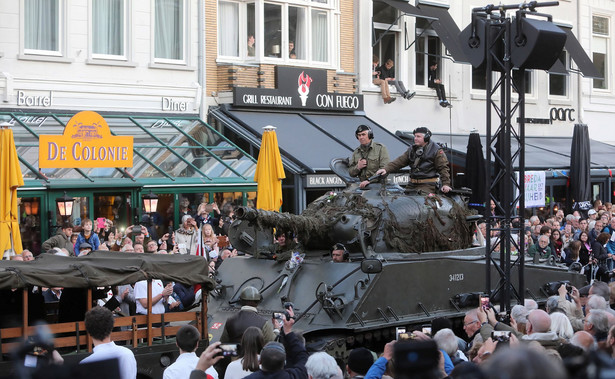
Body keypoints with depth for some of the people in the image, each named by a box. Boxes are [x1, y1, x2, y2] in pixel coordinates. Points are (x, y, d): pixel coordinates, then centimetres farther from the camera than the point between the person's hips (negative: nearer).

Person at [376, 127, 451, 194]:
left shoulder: (436, 150, -1)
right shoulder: (412, 149, 17)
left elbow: (443, 168, -3)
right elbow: (400, 161, 10)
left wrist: (446, 184, -11)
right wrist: (386, 169, -4)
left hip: (427, 185, -6)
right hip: (412, 185, 6)